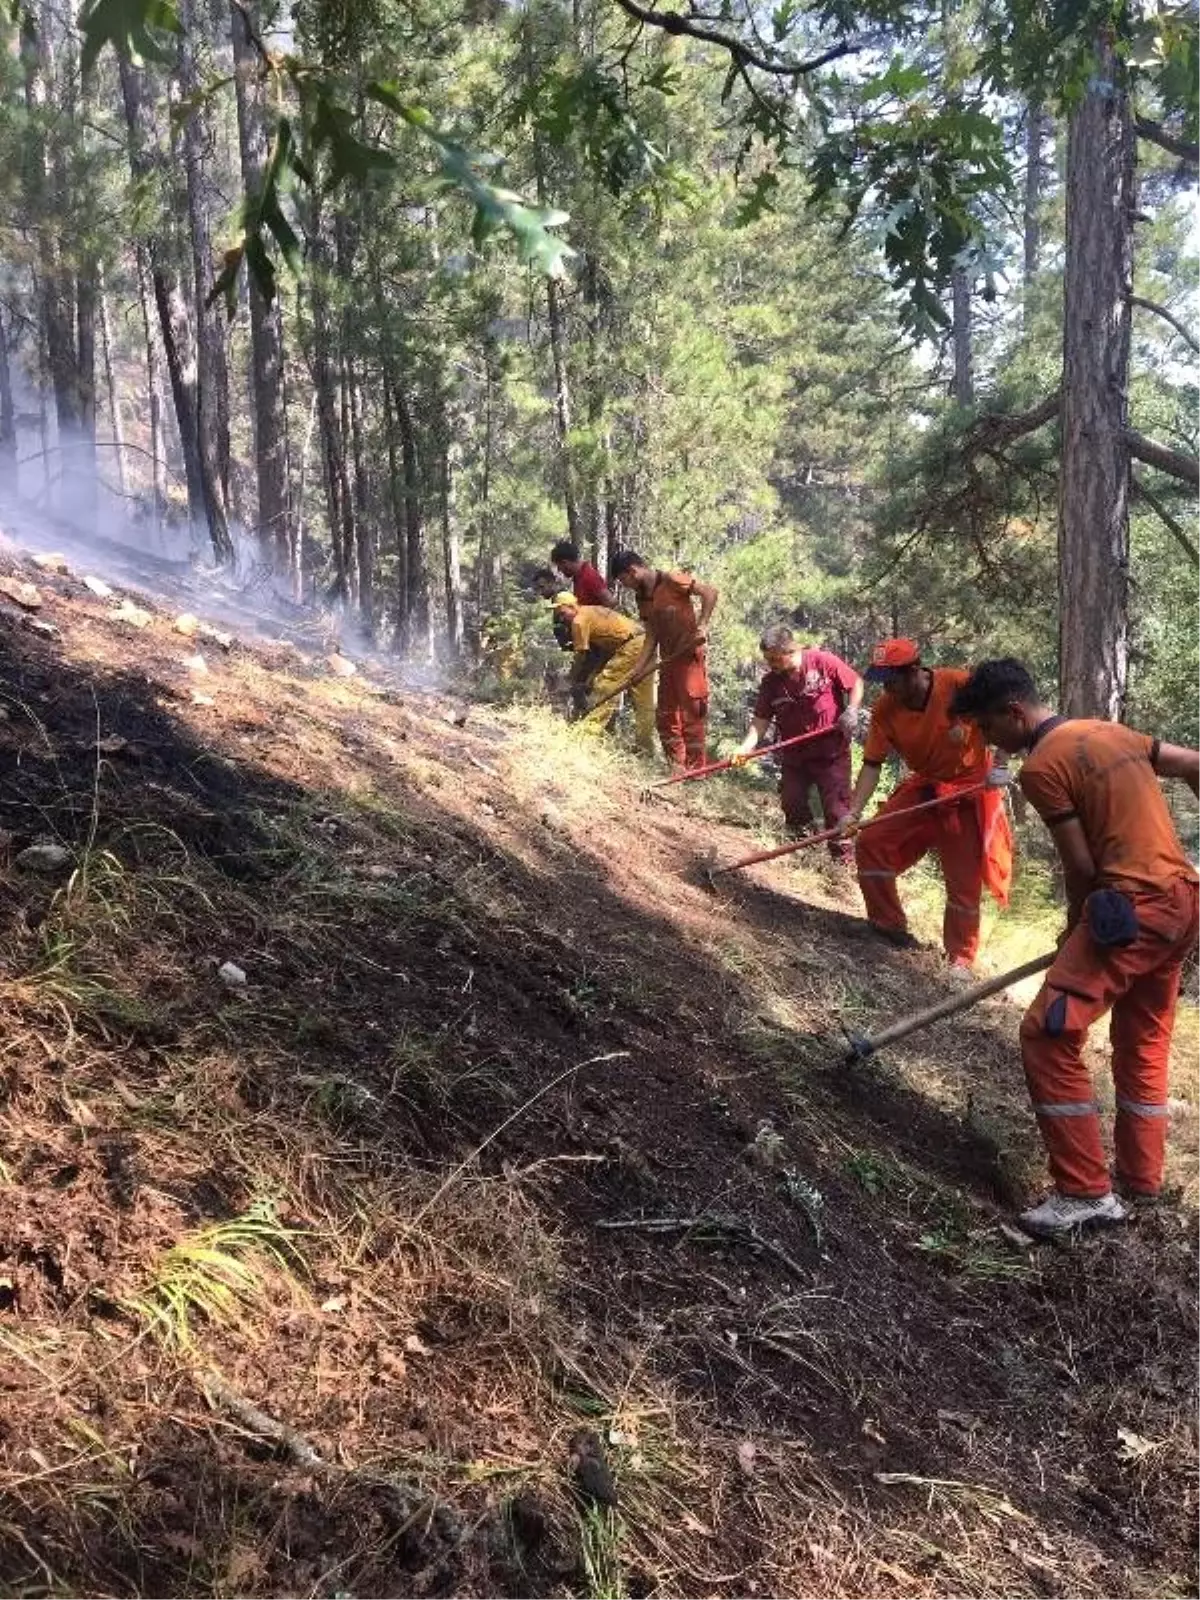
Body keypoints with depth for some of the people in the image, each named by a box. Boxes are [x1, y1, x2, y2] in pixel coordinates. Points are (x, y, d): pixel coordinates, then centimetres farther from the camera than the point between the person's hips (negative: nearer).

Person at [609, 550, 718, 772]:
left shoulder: (671, 581, -12)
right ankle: (677, 767, 20)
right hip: (667, 660, 9)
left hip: (689, 656, -9)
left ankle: (695, 769, -1)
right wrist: (637, 670, 6)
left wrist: (702, 624, -25)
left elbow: (710, 592, -16)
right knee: (665, 717, 11)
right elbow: (652, 637, 13)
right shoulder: (642, 597, 12)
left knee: (692, 714, -6)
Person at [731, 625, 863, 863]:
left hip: (831, 749, -4)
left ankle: (845, 858, 6)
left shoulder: (823, 661, -12)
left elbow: (856, 683, -3)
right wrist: (747, 747, -21)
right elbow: (761, 719, -6)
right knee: (792, 803, 9)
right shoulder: (770, 683, -1)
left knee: (836, 806, -4)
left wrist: (851, 710, -18)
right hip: (794, 754, 4)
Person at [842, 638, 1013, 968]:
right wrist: (854, 812, -20)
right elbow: (872, 764, -10)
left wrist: (1000, 766, -25)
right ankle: (889, 926, 11)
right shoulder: (884, 709, -13)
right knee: (871, 843, -6)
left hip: (970, 789, -4)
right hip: (924, 786, 4)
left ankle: (960, 961, 15)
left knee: (964, 881, 0)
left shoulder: (959, 684, -26)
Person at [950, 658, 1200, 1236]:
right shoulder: (1111, 732, 16)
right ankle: (1142, 1180, 29)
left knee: (1048, 1035, -9)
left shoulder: (1043, 766, -10)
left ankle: (1085, 1192, -5)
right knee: (1144, 1042, 21)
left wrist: (1077, 927, 10)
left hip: (1134, 907, -10)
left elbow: (1081, 867, -9)